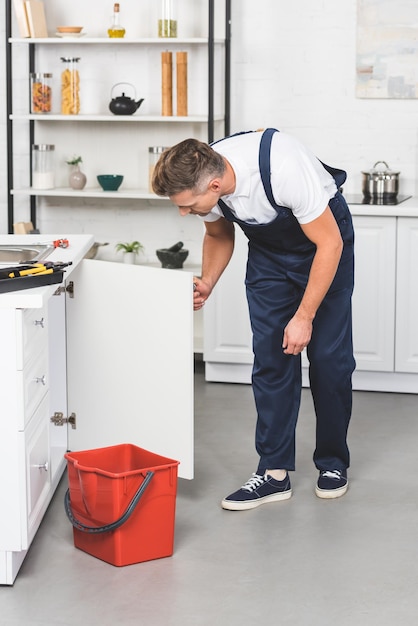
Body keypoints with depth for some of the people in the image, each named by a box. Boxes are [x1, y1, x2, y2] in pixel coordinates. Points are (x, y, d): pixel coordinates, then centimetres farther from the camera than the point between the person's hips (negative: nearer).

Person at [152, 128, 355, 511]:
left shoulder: (283, 168, -40)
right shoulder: (201, 180, -22)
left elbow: (329, 242, -29)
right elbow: (219, 235, 3)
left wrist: (304, 317, -26)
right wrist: (207, 285, -14)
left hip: (324, 239, -4)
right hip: (268, 249, 4)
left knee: (329, 357, -4)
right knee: (271, 356, -4)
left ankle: (333, 463, 14)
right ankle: (275, 472, 0)